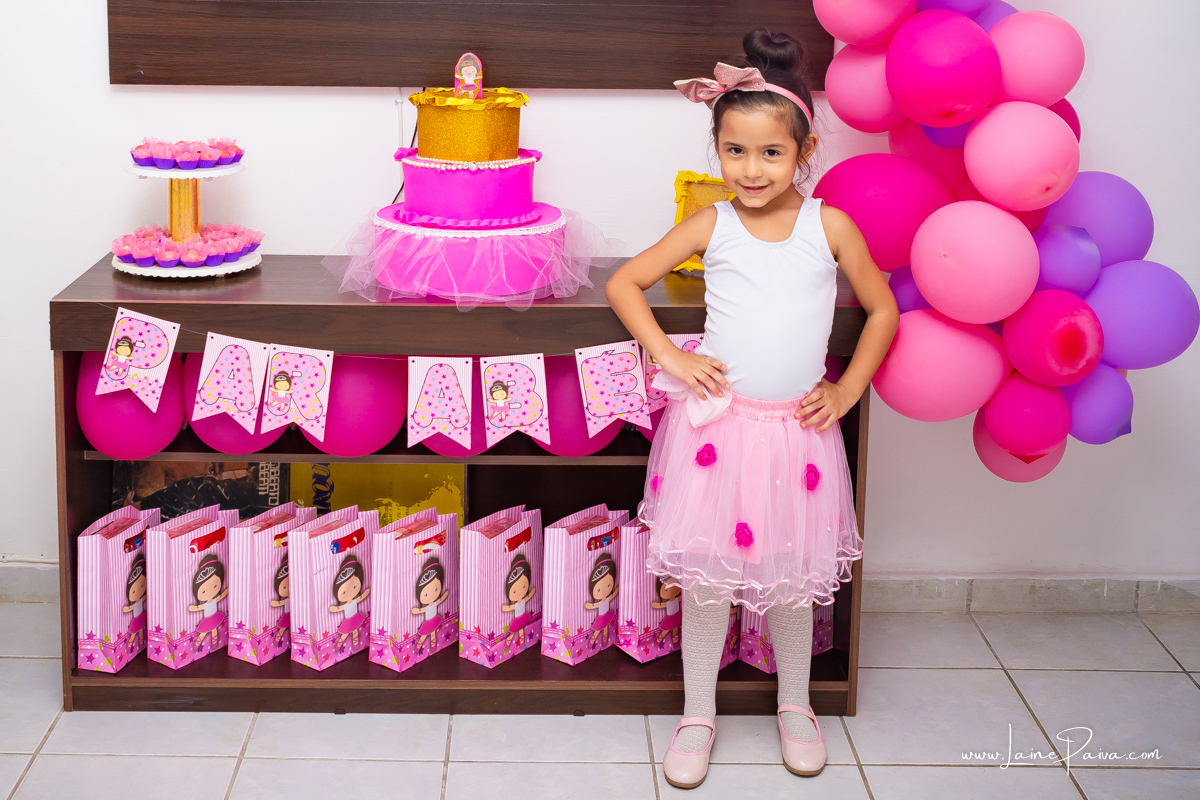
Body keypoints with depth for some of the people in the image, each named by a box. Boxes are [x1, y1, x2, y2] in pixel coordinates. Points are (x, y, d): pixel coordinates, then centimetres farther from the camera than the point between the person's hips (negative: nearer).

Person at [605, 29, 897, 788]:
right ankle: (698, 714, 23)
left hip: (797, 428, 0)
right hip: (717, 423, 0)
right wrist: (669, 355, -6)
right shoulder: (712, 225, -2)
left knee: (793, 574, 12)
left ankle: (795, 705, 33)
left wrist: (847, 390, 1)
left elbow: (883, 309, 8)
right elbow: (625, 282, 4)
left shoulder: (830, 226, -2)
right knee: (707, 574, 6)